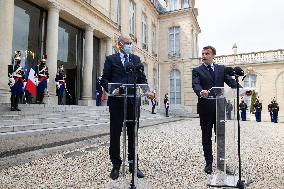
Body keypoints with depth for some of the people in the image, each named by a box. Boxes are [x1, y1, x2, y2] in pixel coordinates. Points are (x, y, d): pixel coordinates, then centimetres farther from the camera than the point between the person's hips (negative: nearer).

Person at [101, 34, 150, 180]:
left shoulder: (136, 59, 16)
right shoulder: (111, 59, 8)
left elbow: (142, 78, 11)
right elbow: (104, 79, 2)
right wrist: (111, 90, -17)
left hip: (133, 101, 2)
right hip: (117, 101, -2)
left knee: (133, 134, 8)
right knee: (115, 134, 5)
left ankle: (133, 164, 21)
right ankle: (116, 165, 19)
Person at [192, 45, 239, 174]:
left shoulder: (221, 69, 13)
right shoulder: (197, 70, 4)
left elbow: (231, 81, 0)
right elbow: (195, 84, -13)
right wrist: (201, 92, -36)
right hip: (205, 108, -2)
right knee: (206, 137, 7)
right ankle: (208, 163, 19)